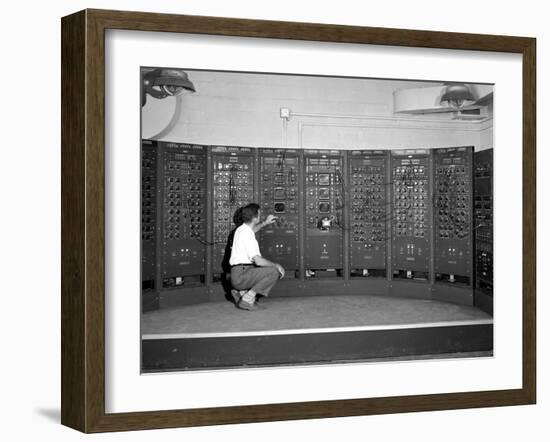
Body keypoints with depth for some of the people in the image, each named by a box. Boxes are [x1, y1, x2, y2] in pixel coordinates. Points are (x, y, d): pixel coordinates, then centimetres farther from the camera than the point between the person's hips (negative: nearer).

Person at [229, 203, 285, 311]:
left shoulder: (241, 229, 12)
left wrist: (265, 223, 39)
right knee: (274, 271, -18)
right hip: (240, 276, -10)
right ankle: (246, 300, -12)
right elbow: (258, 261, -24)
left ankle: (241, 292, 13)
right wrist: (276, 265, -11)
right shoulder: (247, 235, -18)